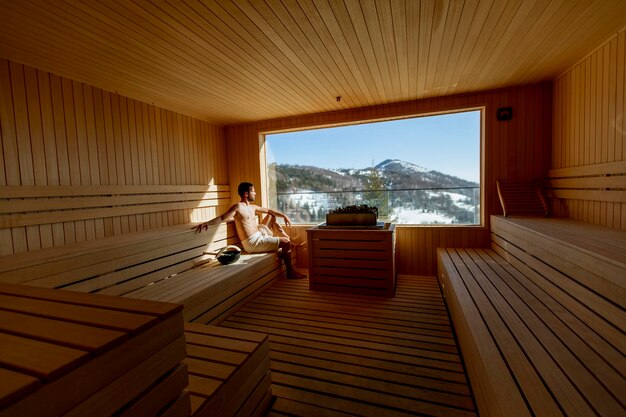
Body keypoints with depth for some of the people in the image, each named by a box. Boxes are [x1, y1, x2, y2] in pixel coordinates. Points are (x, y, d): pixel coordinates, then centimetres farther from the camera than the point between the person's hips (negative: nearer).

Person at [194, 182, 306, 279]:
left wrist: (284, 216, 14)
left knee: (272, 216, 15)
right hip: (253, 243, -9)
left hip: (260, 235, 9)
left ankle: (285, 237, 16)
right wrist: (207, 223, -40)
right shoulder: (238, 207, -13)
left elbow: (269, 210, 23)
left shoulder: (253, 207, 13)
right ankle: (290, 272, 0)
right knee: (285, 243, -12)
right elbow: (222, 218, -23)